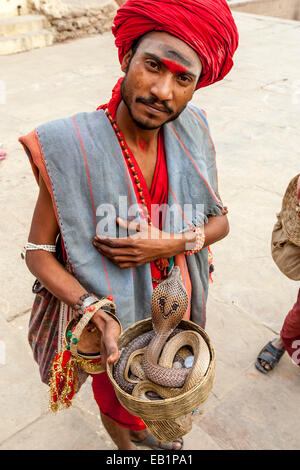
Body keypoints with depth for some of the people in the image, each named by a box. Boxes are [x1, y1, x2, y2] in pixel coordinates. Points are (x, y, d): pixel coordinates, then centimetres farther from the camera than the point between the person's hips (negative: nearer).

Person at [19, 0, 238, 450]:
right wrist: (94, 311, -32)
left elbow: (219, 221, -4)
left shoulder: (192, 132, -14)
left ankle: (146, 429, 69)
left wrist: (172, 243, -24)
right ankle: (126, 443, 63)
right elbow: (38, 251, -18)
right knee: (118, 401, 26)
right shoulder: (71, 146, -26)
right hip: (114, 318, -4)